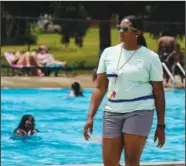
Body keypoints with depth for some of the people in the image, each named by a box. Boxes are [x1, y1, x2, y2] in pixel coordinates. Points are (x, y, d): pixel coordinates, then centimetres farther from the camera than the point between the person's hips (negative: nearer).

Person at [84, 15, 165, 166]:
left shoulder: (150, 57, -2)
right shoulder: (108, 53, 7)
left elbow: (159, 92, 1)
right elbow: (100, 88, 7)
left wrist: (161, 125, -1)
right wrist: (90, 117, 0)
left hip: (139, 111, -4)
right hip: (112, 112, 4)